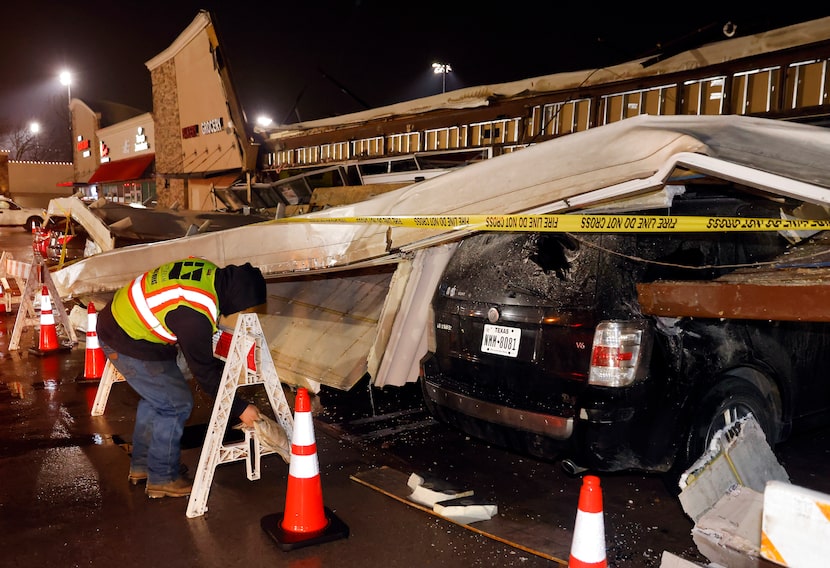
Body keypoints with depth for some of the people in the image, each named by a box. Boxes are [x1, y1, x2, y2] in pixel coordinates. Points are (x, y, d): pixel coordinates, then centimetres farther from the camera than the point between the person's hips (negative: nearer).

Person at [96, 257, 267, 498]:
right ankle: (163, 478, 13)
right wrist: (239, 408, -12)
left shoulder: (209, 270, -9)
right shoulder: (194, 315, -33)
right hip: (127, 345, -10)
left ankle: (141, 465, 36)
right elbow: (204, 372, -21)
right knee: (176, 403, -2)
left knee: (155, 397, 22)